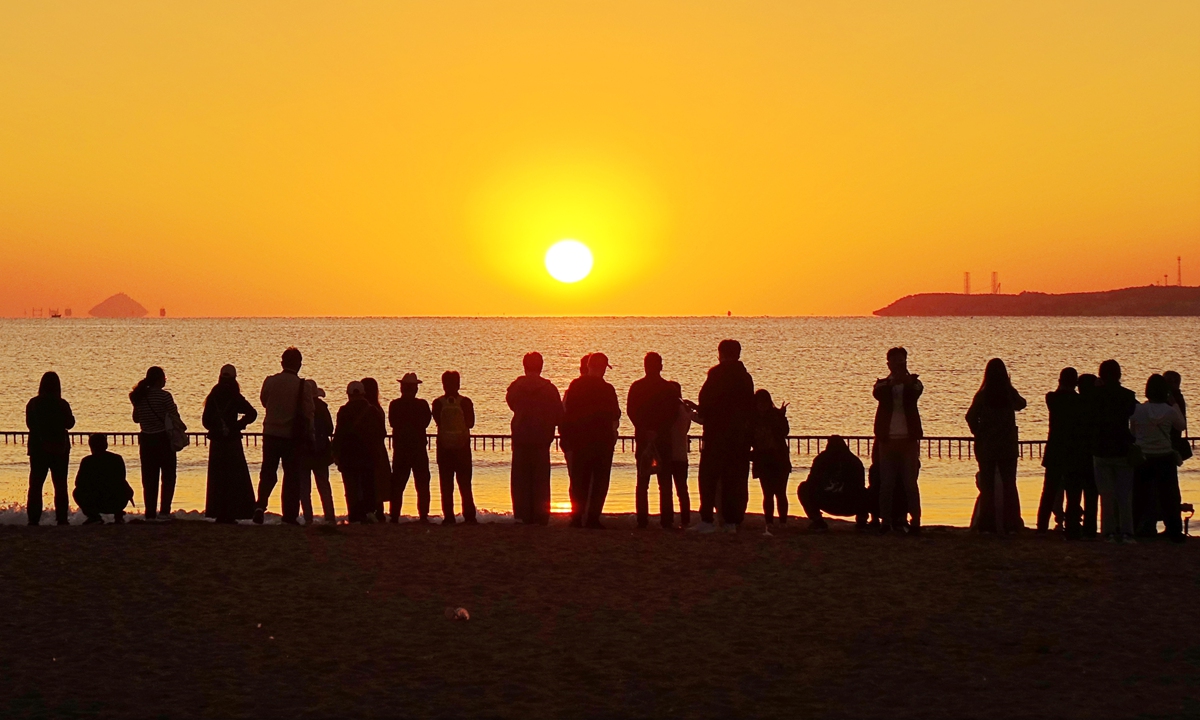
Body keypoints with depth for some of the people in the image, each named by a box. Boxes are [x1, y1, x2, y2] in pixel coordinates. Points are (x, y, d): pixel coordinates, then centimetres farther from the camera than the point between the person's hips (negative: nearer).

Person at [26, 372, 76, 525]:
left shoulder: (33, 404, -4)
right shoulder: (62, 405, -10)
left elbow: (29, 424, 6)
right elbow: (69, 424, 1)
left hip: (38, 448, 1)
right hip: (60, 448, -1)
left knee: (36, 484, 5)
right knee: (60, 485, 6)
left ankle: (33, 519, -1)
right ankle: (61, 519, 1)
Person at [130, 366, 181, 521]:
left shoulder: (139, 397, 2)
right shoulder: (164, 396, -13)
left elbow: (136, 418, 12)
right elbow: (175, 418, -12)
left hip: (146, 441, 5)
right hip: (163, 439, -5)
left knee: (149, 479, 10)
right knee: (168, 476, 5)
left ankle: (150, 513, 8)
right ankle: (164, 510, -3)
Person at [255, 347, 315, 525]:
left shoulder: (270, 382, -2)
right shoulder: (303, 386, -10)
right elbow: (308, 414, -6)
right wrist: (309, 437, 4)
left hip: (271, 434, 2)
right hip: (294, 437, -2)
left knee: (268, 472, 12)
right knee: (292, 475, 6)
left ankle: (261, 505, -9)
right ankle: (289, 515, 4)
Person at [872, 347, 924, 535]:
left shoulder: (913, 383, 7)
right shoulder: (883, 384, 9)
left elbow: (915, 394, -16)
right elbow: (877, 394, -14)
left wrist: (907, 379, -35)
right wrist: (893, 381, -31)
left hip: (908, 439, -1)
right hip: (887, 440, 1)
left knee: (910, 483, -2)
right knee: (886, 484, 0)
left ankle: (915, 521, -1)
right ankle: (885, 522, 3)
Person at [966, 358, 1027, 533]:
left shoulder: (982, 395, -7)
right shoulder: (1010, 394, -3)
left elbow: (971, 417, -11)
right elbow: (1021, 404, 19)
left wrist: (978, 433, 5)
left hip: (986, 445, -1)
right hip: (1008, 445, 1)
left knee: (987, 486, 4)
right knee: (1009, 484, 7)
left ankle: (987, 524, 3)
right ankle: (1010, 523, 3)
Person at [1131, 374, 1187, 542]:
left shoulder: (1137, 410, -8)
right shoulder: (1170, 411, -12)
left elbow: (1133, 430, 3)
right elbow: (1182, 426, 6)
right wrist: (1174, 404, 6)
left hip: (1142, 457, 1)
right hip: (1164, 457, -1)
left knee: (1141, 495, 12)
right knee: (1169, 496, 8)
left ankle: (1142, 529, 15)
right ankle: (1174, 531, 9)